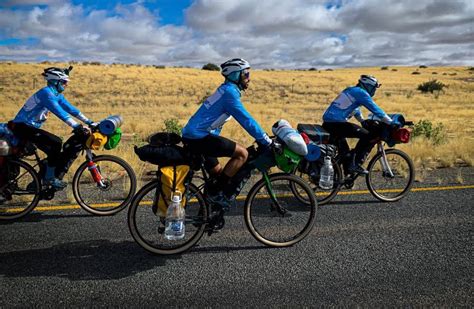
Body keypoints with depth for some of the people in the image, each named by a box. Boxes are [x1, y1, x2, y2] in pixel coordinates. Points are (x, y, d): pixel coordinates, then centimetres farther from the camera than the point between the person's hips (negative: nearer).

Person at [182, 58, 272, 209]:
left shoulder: (226, 90, 18)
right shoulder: (230, 92, -13)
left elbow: (244, 119, 23)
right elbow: (246, 120, -19)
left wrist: (262, 138, 22)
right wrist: (267, 142, -13)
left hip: (192, 136, 10)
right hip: (199, 138, -10)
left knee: (218, 173, 20)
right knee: (242, 153, -11)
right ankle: (215, 192, -6)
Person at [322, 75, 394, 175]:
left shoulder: (350, 90, 23)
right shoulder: (361, 93, -5)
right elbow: (376, 110, -7)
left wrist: (363, 122, 42)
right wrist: (392, 123, -2)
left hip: (327, 124, 10)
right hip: (337, 124, -10)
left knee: (344, 152, 25)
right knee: (368, 135, -6)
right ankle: (355, 164, -7)